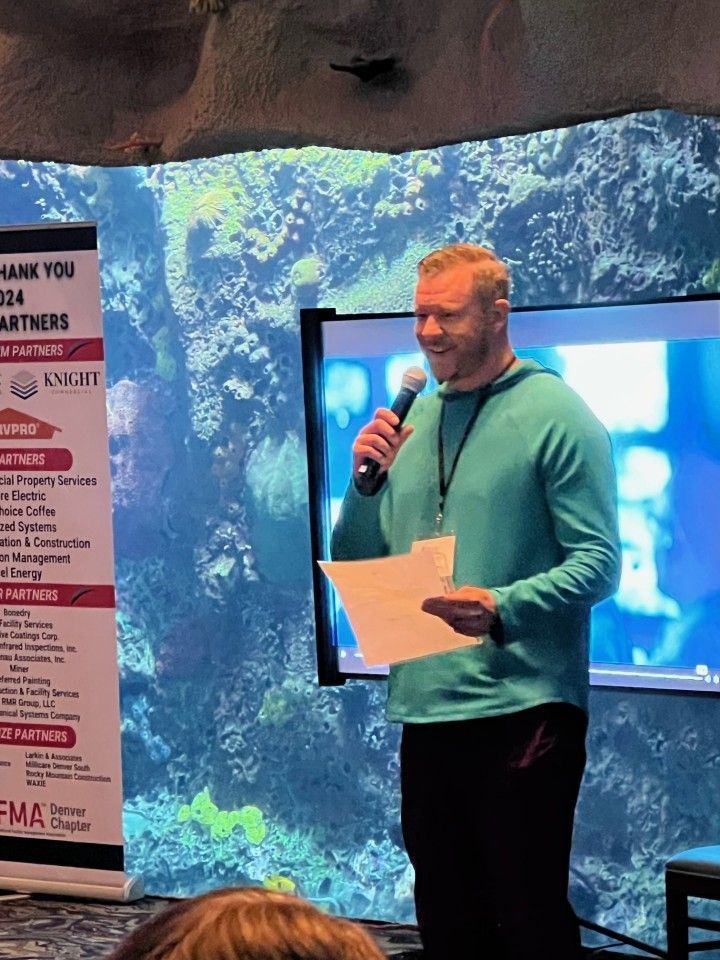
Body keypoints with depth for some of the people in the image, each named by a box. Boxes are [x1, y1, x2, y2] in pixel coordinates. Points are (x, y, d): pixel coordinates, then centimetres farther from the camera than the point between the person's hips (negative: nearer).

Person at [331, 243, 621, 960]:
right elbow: (356, 564, 16)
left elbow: (598, 563, -12)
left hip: (521, 709, -6)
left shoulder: (554, 415, -6)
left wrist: (504, 607, -28)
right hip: (423, 707, 6)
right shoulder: (410, 419, 13)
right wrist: (366, 478, -2)